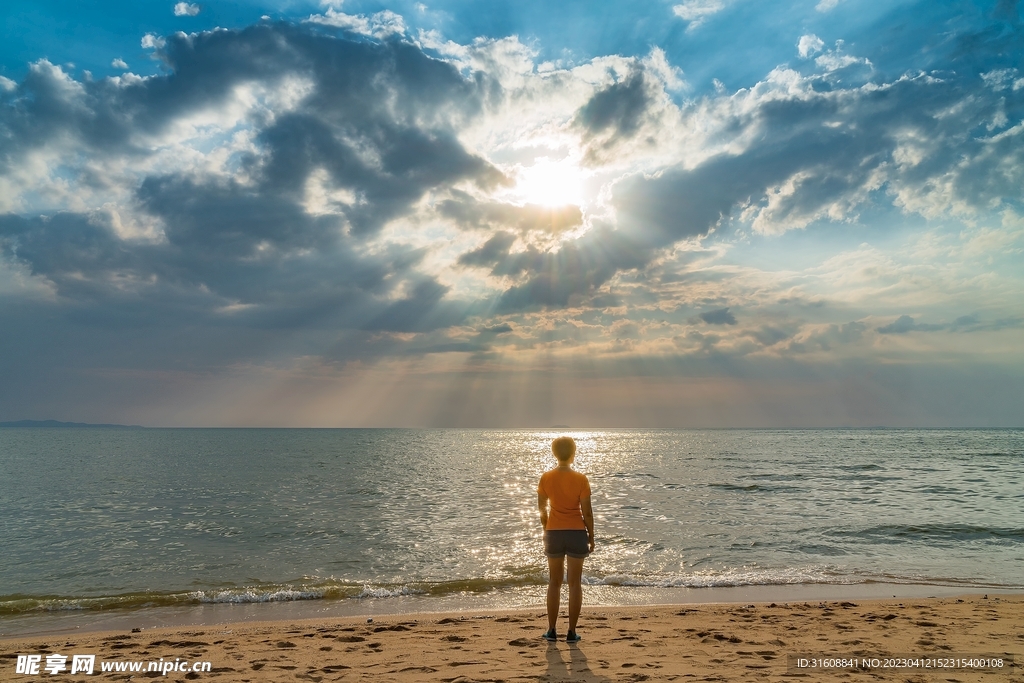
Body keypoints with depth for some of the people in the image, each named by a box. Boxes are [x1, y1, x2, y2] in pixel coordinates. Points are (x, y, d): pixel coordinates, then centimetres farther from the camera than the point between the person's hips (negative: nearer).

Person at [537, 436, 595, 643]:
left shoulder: (546, 478, -5)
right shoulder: (580, 479, -11)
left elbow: (542, 508, 4)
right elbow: (587, 512, -8)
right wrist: (591, 537, 4)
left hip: (554, 532, 2)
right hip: (577, 532, -2)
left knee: (554, 582, 14)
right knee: (575, 583, 9)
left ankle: (552, 631, 18)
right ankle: (572, 632, 12)